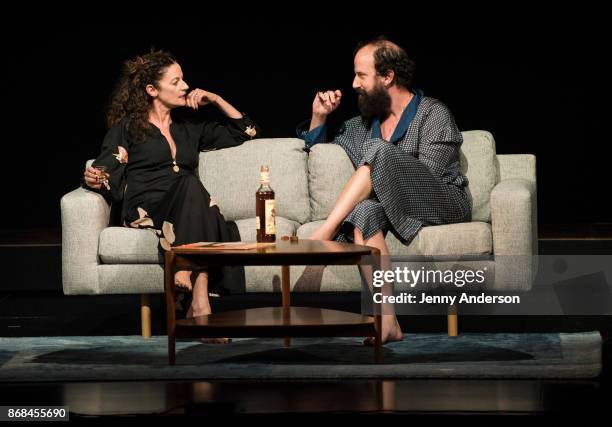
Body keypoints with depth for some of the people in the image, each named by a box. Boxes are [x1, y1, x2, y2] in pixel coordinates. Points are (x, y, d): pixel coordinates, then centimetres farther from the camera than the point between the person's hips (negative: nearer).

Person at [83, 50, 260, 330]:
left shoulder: (189, 131, 29)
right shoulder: (127, 128, 15)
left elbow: (247, 131, 35)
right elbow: (109, 180, 5)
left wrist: (216, 100, 25)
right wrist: (93, 180, -19)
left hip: (186, 212, 4)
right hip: (144, 211, -4)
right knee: (190, 184, -37)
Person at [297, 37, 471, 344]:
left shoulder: (433, 114, 2)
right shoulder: (365, 123, 23)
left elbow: (426, 175, -9)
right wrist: (318, 117, 17)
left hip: (446, 205, -5)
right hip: (399, 213, 5)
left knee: (378, 150, -27)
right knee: (364, 211, -34)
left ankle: (324, 234, -28)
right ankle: (386, 320, -45)